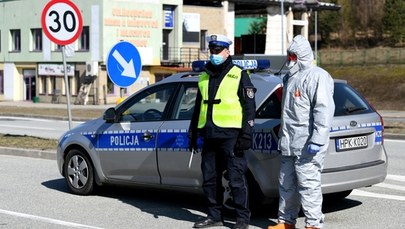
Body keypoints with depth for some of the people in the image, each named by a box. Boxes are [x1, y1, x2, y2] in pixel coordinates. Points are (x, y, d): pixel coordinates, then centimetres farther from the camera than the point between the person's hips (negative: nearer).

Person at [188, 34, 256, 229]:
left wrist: (246, 134, -12)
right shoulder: (205, 76, 16)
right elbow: (198, 107, 23)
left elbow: (249, 107, -5)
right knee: (209, 178, 10)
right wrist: (193, 133, 20)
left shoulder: (239, 75, -2)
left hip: (230, 135, -6)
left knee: (236, 178, -4)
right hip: (209, 136, 6)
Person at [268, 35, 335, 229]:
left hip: (307, 146, -9)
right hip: (289, 144, 10)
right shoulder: (291, 77, 20)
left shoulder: (317, 77, -10)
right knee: (287, 184, 14)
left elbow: (324, 110, -19)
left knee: (308, 184, -8)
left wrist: (317, 140, -25)